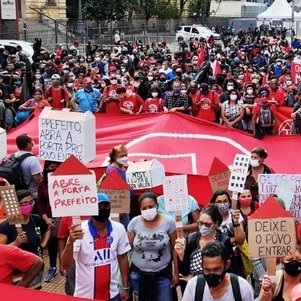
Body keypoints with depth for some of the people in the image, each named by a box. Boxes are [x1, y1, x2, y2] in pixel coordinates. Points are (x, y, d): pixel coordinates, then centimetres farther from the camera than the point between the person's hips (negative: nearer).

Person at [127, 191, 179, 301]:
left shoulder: (169, 222, -10)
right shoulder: (134, 223, -8)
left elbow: (174, 249, 0)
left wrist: (176, 273, 2)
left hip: (163, 274, -1)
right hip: (138, 274, 1)